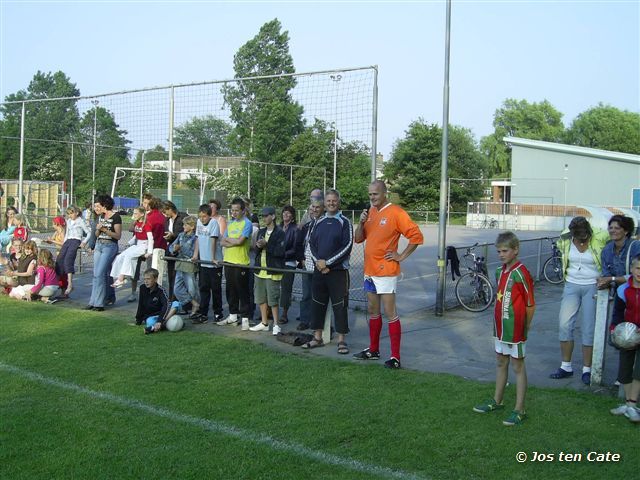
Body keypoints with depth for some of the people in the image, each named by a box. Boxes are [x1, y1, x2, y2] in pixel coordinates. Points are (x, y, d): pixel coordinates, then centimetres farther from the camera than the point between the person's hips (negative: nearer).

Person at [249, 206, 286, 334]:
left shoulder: (280, 233, -7)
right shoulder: (261, 232, 15)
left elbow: (280, 251, -16)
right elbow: (256, 251, 13)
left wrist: (266, 245, -17)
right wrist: (259, 246, -9)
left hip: (273, 270, -7)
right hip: (260, 269, 7)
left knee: (273, 299, -5)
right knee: (261, 298, 12)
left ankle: (276, 324, 5)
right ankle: (264, 323, 22)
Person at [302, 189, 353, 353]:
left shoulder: (344, 222, -3)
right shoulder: (319, 222, 11)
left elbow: (347, 246, -11)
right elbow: (312, 243, 10)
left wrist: (327, 262, -14)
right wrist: (318, 262, -8)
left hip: (338, 271, -5)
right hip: (319, 270, 5)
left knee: (339, 306, -2)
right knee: (318, 303, 10)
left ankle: (341, 340, 6)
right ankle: (317, 337, 21)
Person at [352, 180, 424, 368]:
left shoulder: (395, 213, -12)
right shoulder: (370, 212, 11)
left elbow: (416, 236, -14)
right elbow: (358, 238, 13)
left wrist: (401, 256, -12)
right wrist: (361, 223, -5)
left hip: (386, 271, -8)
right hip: (369, 270, 8)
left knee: (390, 314, -6)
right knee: (373, 311, 16)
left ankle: (396, 357, -3)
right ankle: (373, 350, 28)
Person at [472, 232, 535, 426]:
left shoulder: (521, 273, -18)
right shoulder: (500, 272, 7)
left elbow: (530, 305, -14)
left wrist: (524, 328, -5)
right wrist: (498, 325, 12)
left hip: (515, 329, -8)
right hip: (500, 327, 8)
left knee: (518, 366, 2)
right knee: (501, 363, 19)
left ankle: (519, 410, 11)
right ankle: (497, 401, 34)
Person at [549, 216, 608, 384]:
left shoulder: (600, 238, -15)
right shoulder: (565, 240, -4)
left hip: (592, 287, -3)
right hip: (572, 285, 3)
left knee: (589, 329, 1)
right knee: (565, 325, 1)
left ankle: (587, 370, 12)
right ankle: (566, 367, 13)